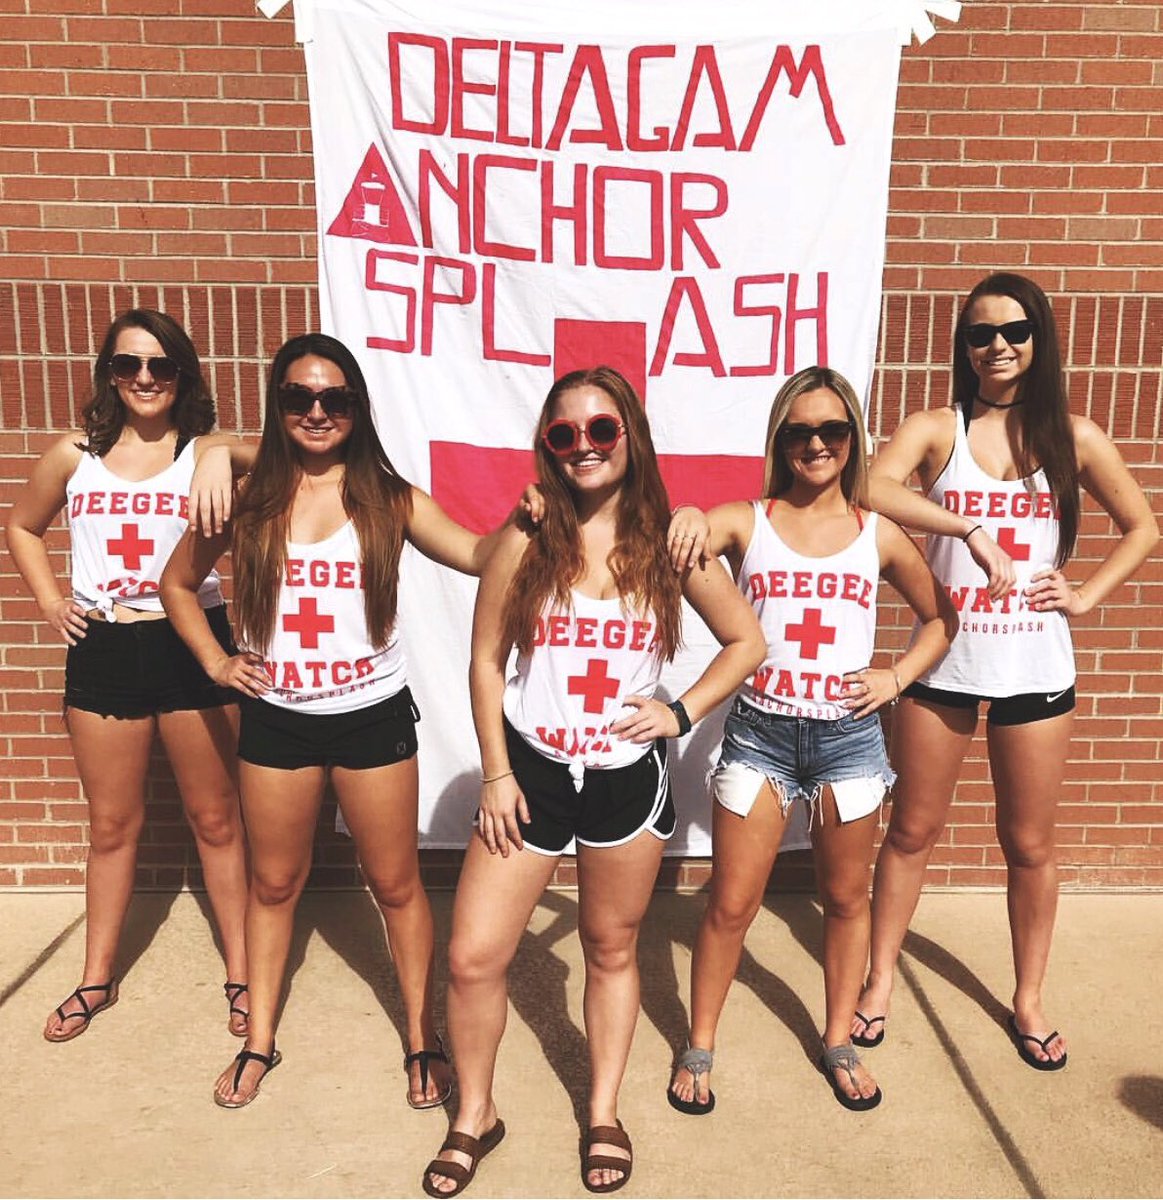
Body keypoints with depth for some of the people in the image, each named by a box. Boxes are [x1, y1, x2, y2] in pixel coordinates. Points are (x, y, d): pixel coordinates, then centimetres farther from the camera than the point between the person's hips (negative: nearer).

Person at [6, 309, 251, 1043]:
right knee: (113, 824, 17)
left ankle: (241, 974, 25)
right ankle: (97, 980, 35)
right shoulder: (75, 454, 4)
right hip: (102, 652, 3)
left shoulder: (206, 454, -6)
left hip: (191, 644, -3)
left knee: (216, 818, 10)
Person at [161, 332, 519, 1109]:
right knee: (274, 884, 17)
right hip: (277, 720, 2)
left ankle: (423, 1036, 29)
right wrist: (215, 663, 1)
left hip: (373, 717, -1)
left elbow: (481, 555, -16)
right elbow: (177, 584, 12)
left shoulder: (388, 499, -5)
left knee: (396, 883, 10)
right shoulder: (247, 498, -2)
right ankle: (260, 1042, 37)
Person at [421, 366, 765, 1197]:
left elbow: (747, 642, 6)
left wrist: (682, 713, -6)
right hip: (531, 773, 0)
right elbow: (486, 661, -1)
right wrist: (496, 774, -4)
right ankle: (476, 1116, 28)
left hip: (628, 779, 0)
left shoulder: (669, 545, -4)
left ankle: (605, 1116, 38)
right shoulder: (524, 542, -5)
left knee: (613, 950, 16)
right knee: (474, 957, 1)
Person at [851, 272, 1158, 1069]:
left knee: (1030, 845, 13)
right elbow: (869, 490, -22)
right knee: (912, 830, 11)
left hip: (1035, 669, 1)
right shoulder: (934, 430, -2)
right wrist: (955, 520, -37)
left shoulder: (1072, 437, 3)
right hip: (941, 663, -1)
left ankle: (1029, 999, 34)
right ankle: (880, 982, 29)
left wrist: (1087, 595, 0)